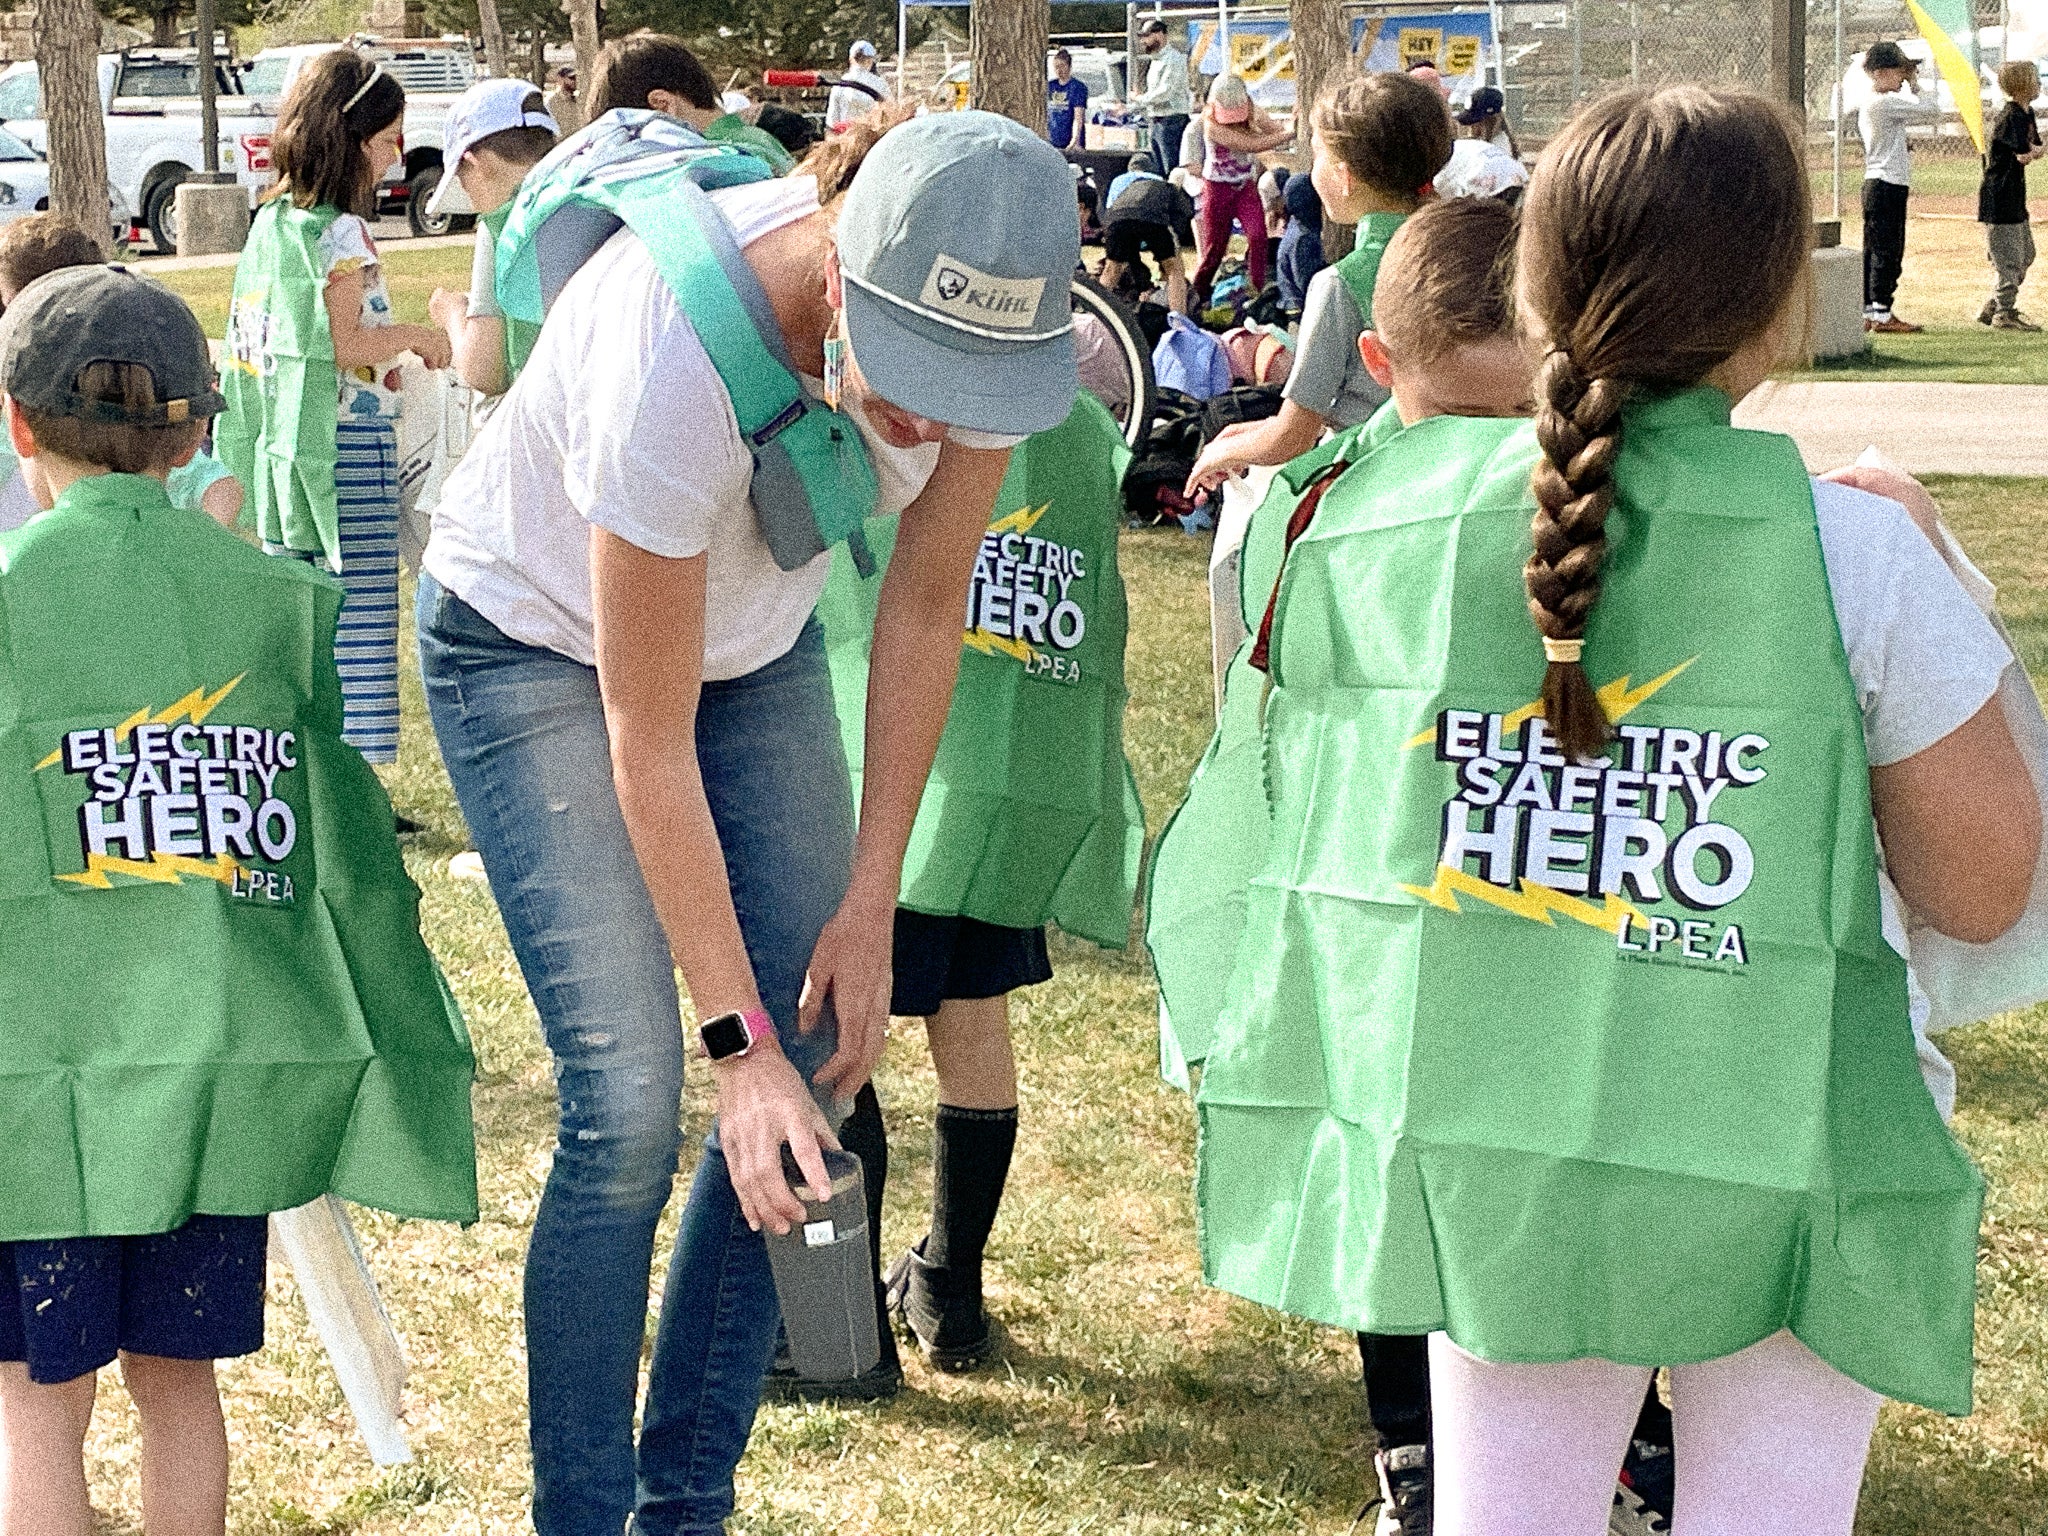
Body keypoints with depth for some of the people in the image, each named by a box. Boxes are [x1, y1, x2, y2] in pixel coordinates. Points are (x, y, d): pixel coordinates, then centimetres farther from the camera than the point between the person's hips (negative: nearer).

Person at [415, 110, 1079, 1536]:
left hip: (754, 637, 5)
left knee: (817, 1073, -2)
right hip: (538, 640, -5)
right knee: (629, 1106, -14)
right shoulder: (675, 357, -40)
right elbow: (649, 751, -30)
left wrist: (868, 910, -10)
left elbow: (925, 611, -10)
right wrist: (741, 1040, -26)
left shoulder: (988, 315, -25)